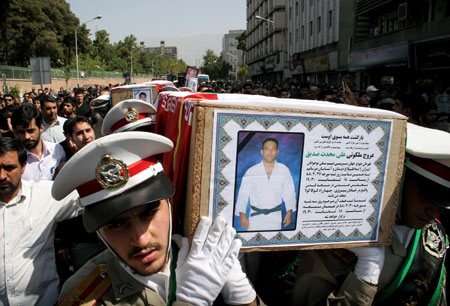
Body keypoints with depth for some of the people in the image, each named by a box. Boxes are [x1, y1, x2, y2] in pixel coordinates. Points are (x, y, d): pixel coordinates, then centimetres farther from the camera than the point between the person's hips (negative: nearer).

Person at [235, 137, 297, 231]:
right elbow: (243, 194, -4)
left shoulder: (284, 170, 0)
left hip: (275, 218, 1)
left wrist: (289, 212, -2)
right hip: (256, 217, -1)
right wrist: (242, 215, -9)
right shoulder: (251, 172, -4)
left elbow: (289, 193, 4)